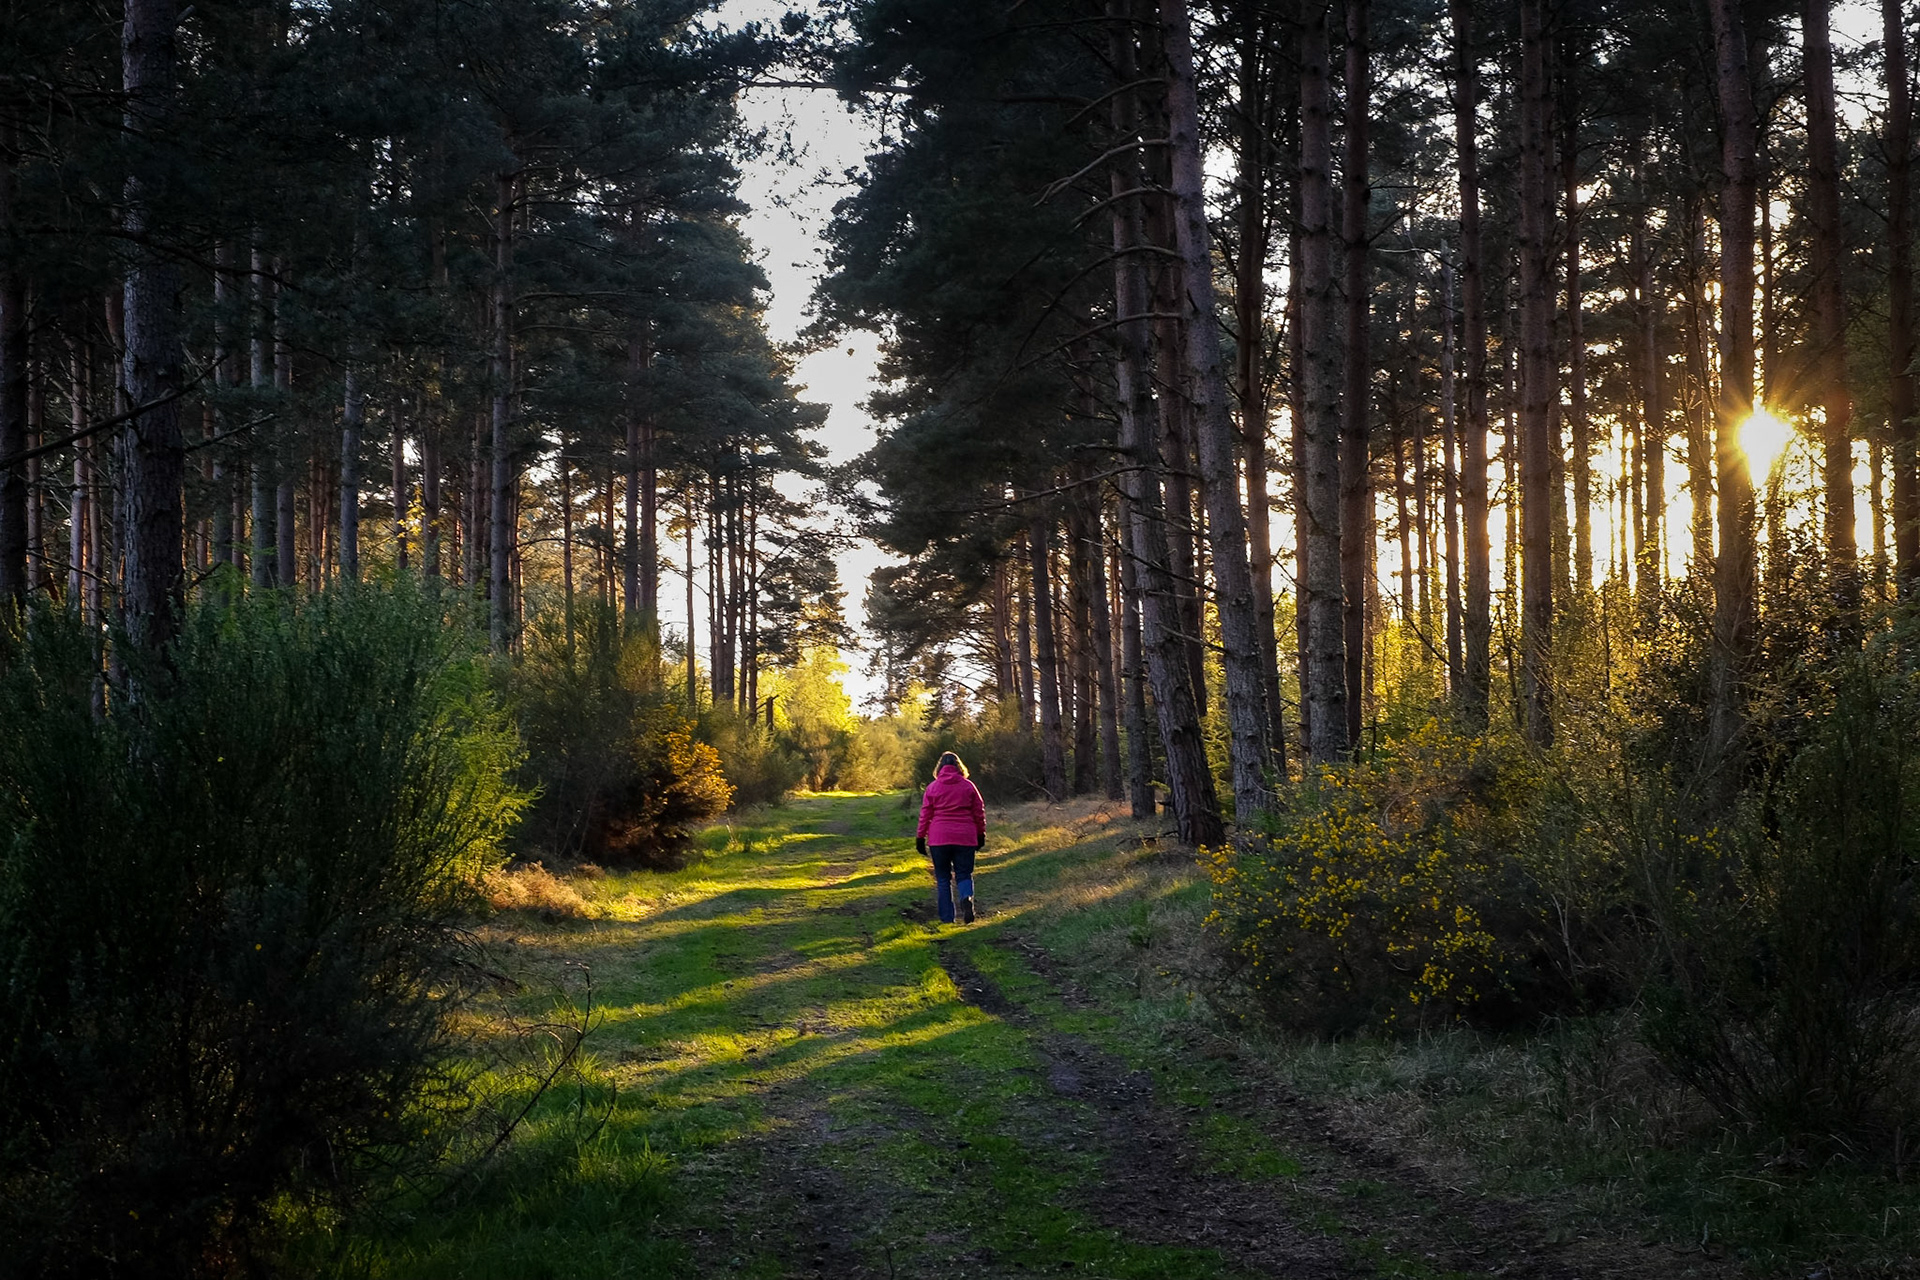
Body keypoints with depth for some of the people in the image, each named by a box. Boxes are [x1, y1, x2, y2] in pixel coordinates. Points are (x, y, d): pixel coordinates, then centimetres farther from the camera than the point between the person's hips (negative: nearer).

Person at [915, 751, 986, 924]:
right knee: (964, 875, 7)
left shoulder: (932, 788, 2)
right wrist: (981, 835, 18)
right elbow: (979, 812, 7)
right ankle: (967, 898, -25)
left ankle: (947, 918, 2)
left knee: (943, 878, 8)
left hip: (939, 838, 0)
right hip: (965, 838, 0)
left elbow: (925, 815, 2)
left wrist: (921, 838, 9)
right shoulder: (969, 787, 3)